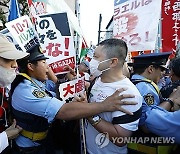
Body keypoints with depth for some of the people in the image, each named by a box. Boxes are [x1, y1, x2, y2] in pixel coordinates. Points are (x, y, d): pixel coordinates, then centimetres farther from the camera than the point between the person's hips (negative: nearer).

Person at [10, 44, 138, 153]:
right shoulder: (25, 91, -30)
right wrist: (105, 105, -39)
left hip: (42, 143, 8)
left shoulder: (33, 84, 3)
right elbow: (64, 112, -40)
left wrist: (75, 103, -21)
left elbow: (57, 107, -2)